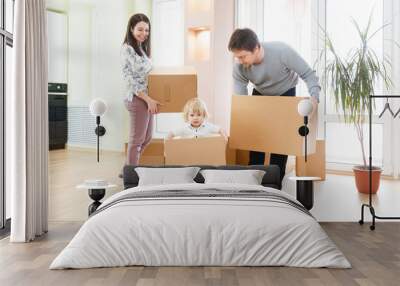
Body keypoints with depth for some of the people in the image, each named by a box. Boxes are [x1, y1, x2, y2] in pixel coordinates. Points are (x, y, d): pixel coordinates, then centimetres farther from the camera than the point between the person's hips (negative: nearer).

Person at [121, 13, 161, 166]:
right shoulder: (127, 49, -13)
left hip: (147, 99, 9)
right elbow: (129, 79, -18)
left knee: (146, 138, 17)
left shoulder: (142, 48, 13)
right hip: (137, 100, -9)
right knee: (137, 140, 1)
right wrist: (148, 99, -19)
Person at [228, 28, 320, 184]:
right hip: (260, 95, 3)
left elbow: (308, 74, -28)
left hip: (285, 94, -2)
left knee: (281, 138, -10)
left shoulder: (282, 51, -37)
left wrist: (314, 97, -46)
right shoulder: (239, 68, -28)